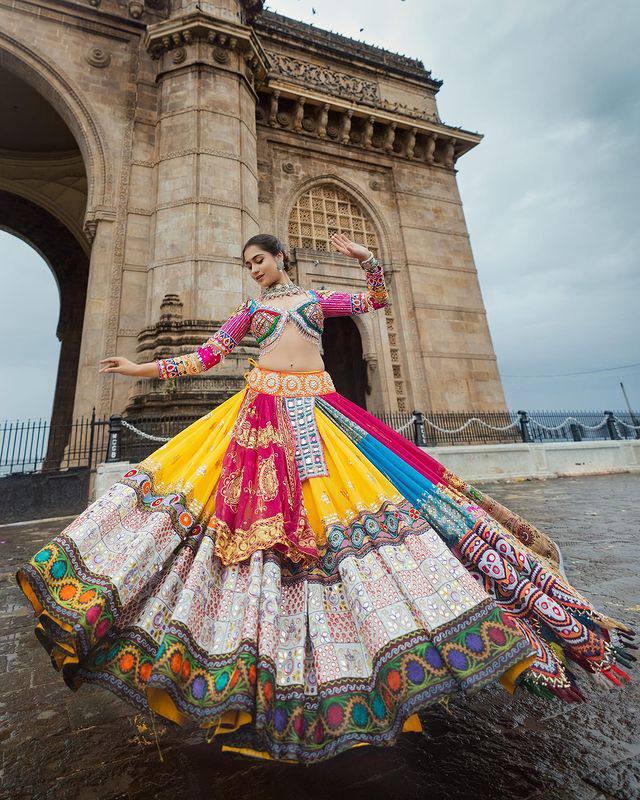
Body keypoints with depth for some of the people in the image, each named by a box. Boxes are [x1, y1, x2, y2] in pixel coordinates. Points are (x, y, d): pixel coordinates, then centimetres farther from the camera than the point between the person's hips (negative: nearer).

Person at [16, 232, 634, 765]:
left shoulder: (319, 299, 22)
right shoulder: (248, 310, 20)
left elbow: (376, 299, 16)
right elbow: (205, 357, 15)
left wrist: (365, 258, 1)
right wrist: (142, 369, 11)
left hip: (318, 410, 0)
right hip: (263, 412, 1)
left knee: (353, 498, -9)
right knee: (258, 506, -10)